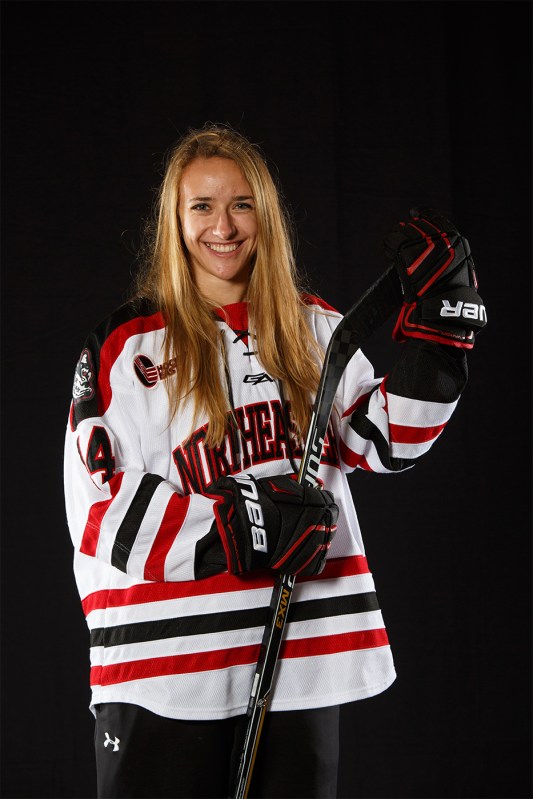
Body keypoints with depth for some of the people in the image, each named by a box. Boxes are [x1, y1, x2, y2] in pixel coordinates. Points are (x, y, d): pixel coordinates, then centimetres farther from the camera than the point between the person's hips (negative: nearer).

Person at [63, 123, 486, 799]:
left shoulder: (315, 329, 11)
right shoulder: (125, 346, -1)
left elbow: (389, 441, 9)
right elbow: (99, 508, -6)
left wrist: (440, 315, 0)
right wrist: (240, 525, -15)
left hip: (305, 657, 3)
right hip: (167, 661, -3)